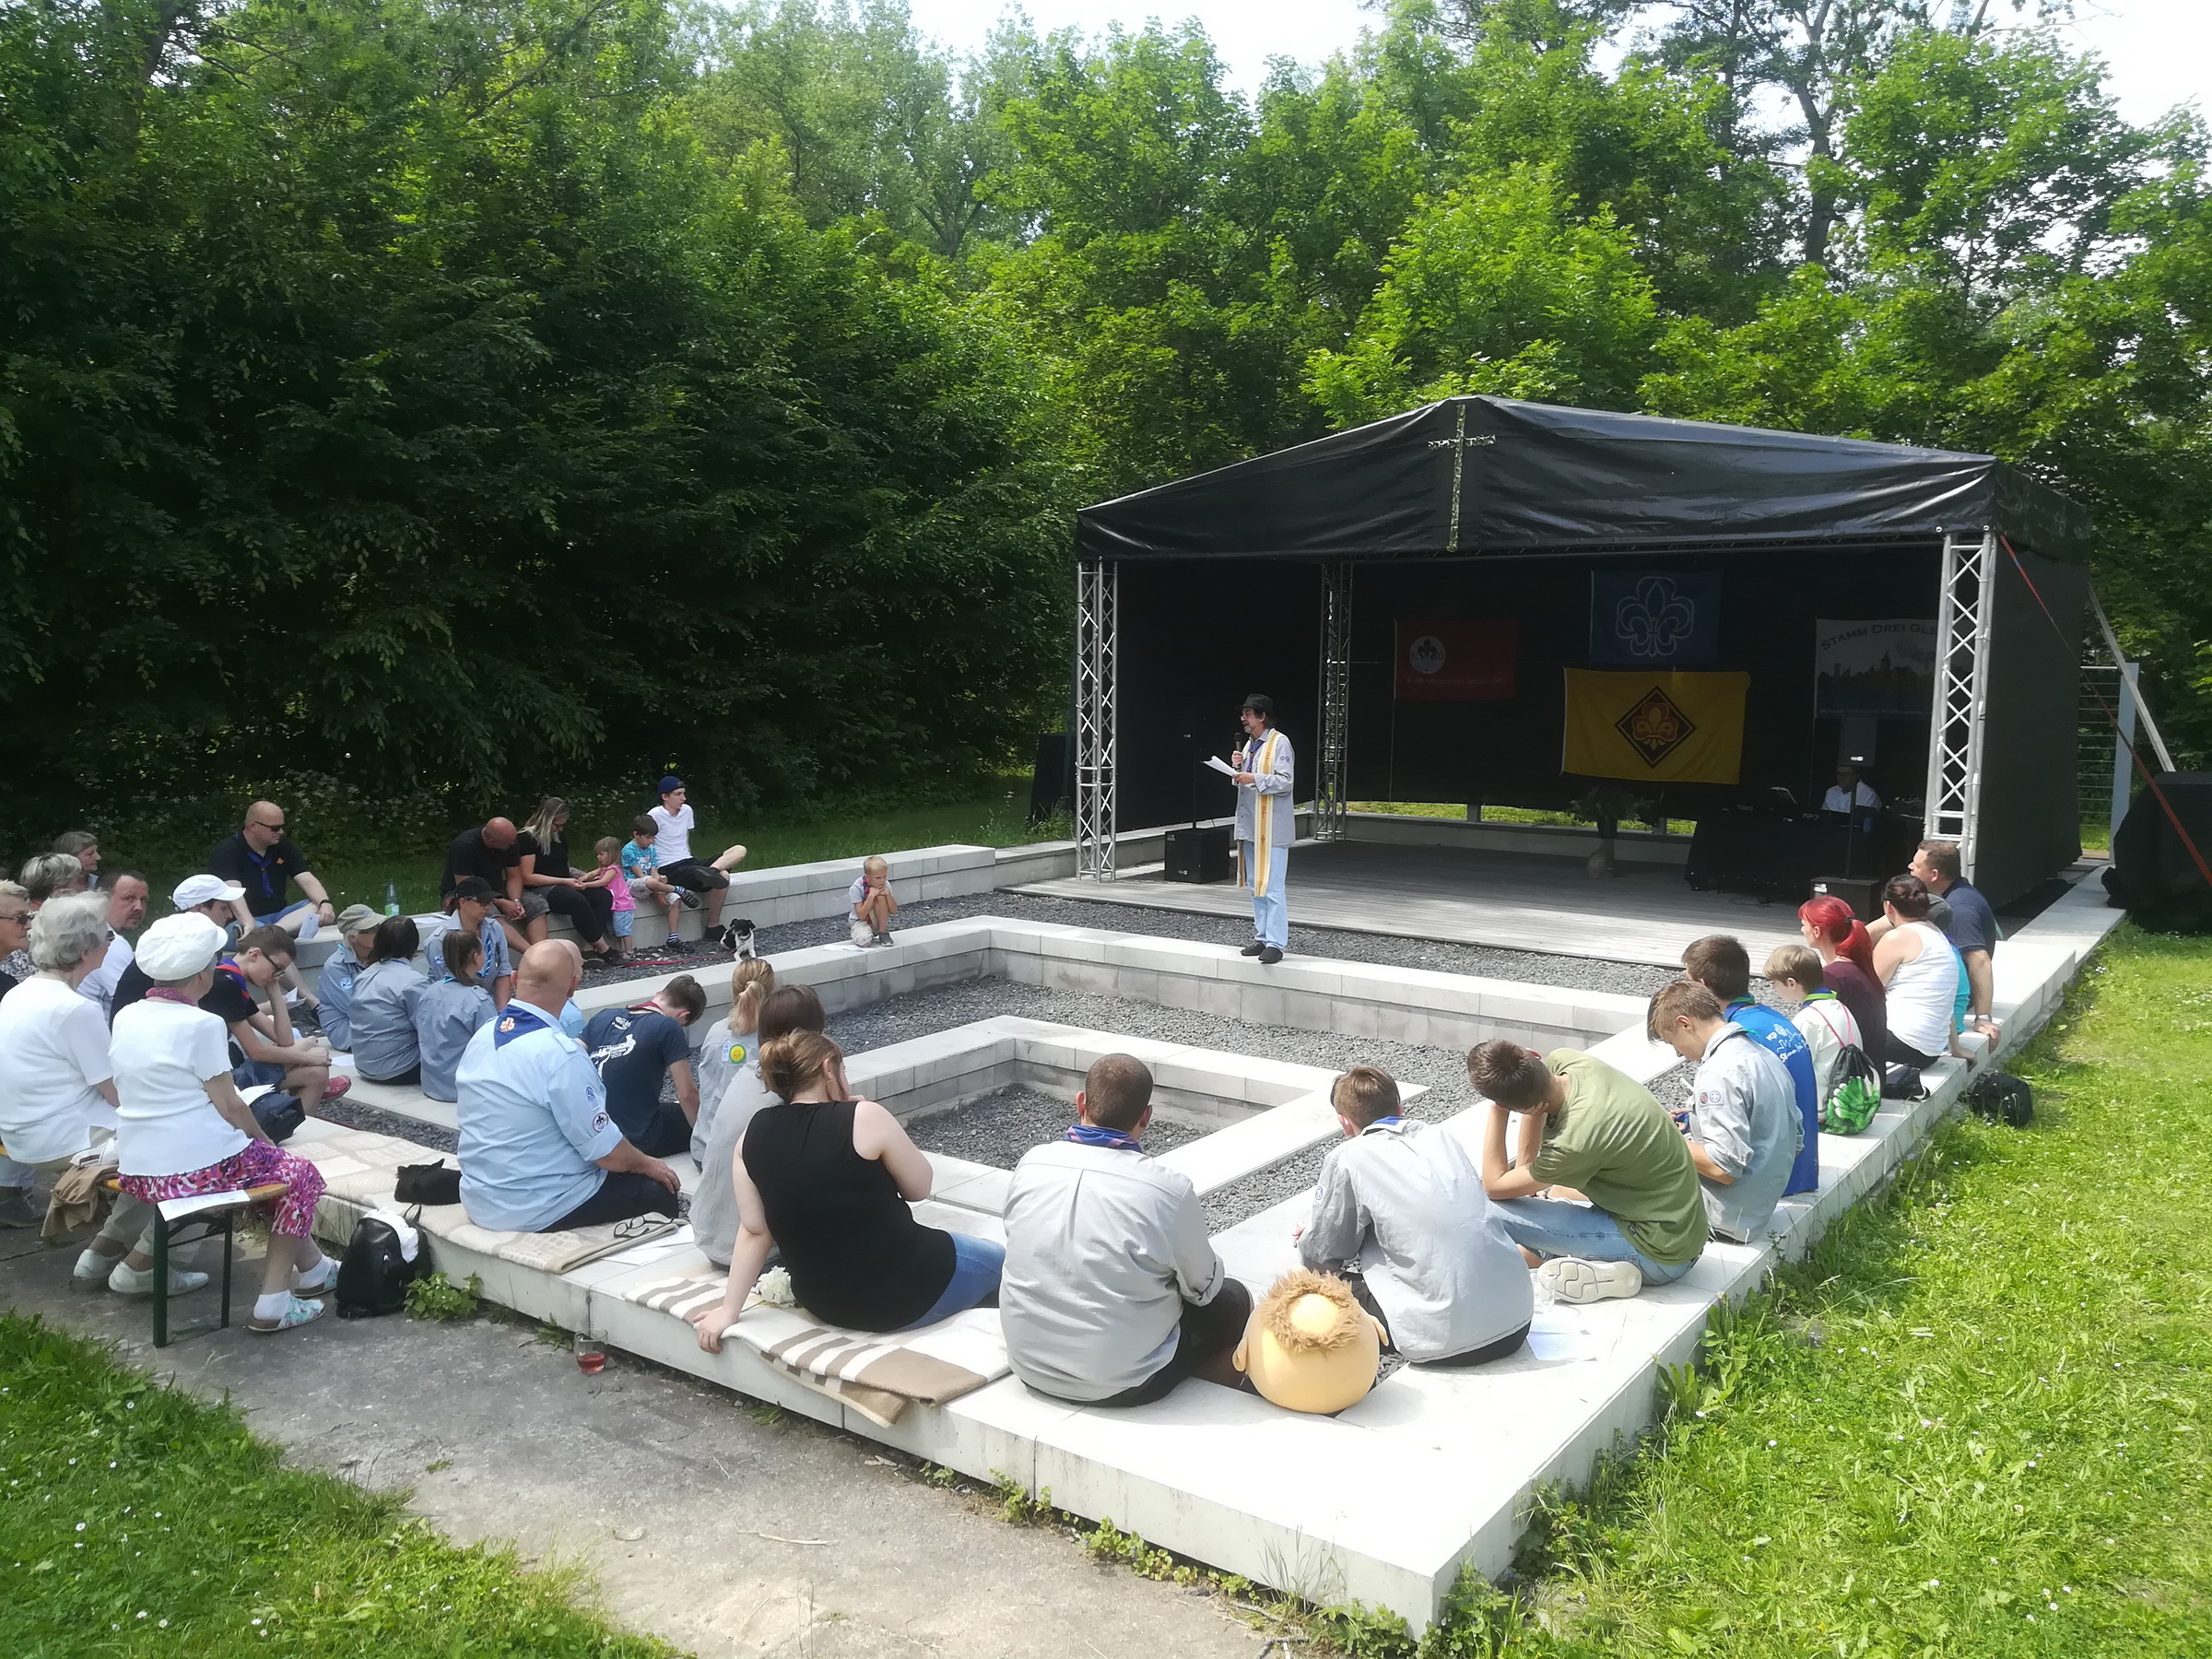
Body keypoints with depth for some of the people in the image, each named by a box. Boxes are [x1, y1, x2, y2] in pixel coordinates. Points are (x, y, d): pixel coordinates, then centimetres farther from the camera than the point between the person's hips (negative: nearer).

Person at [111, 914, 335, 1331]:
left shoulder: (126, 1018, 5)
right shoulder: (200, 1025, -17)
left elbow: (121, 1097, 15)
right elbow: (230, 1106, -14)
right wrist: (264, 1139, 6)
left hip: (136, 1171, 8)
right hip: (199, 1169, -8)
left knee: (265, 1158, 28)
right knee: (299, 1175, 15)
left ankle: (312, 1268, 35)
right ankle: (273, 1304, 10)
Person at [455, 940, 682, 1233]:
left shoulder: (481, 1037, -1)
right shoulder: (560, 1056, -25)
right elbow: (608, 1153, -18)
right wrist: (647, 1164, 2)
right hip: (536, 1211, -8)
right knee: (659, 1191, 9)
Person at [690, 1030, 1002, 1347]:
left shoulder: (753, 1134, -2)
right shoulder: (863, 1118, -17)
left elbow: (753, 1231, -3)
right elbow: (919, 1188, -5)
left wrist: (729, 1310, 2)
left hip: (822, 1303, 7)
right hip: (905, 1289, -6)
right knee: (998, 1260, 21)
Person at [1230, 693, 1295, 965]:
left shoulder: (1279, 743, -9)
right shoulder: (1249, 743, 17)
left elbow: (1284, 781, -15)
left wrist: (1254, 779, -22)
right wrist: (1238, 767, 4)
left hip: (1272, 827, -9)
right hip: (1250, 825, 9)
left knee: (1273, 888, -10)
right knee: (1255, 886, 12)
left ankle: (1276, 943, -10)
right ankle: (1261, 937, 20)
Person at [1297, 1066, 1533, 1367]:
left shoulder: (1347, 1158, -4)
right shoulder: (1443, 1136, 13)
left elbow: (1322, 1257, 3)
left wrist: (1309, 1240, 29)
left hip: (1448, 1341, -6)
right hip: (1517, 1322, 6)